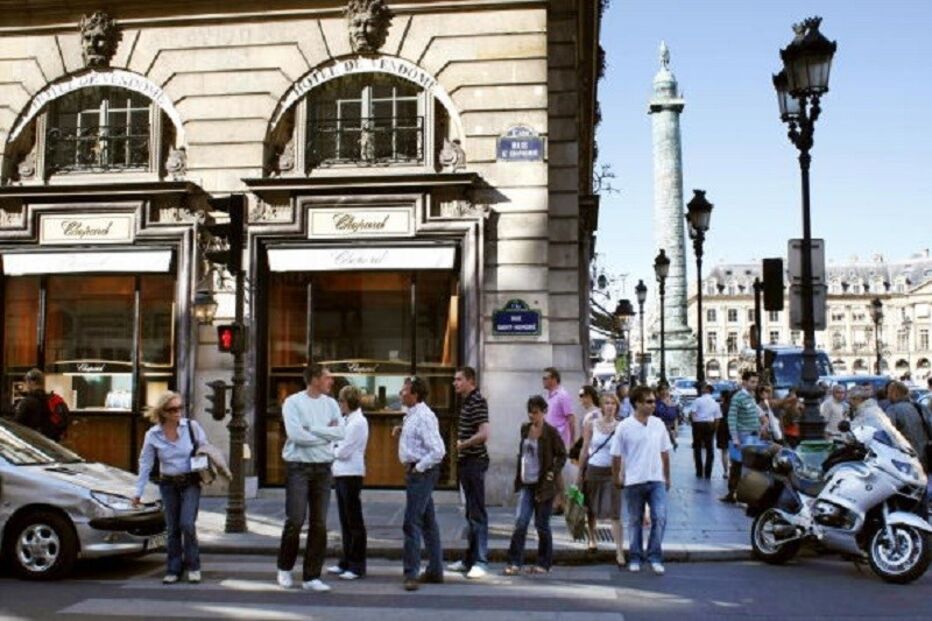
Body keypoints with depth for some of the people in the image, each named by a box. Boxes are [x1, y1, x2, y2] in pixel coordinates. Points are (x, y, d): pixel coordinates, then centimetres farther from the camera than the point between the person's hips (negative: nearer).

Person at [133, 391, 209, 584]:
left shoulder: (192, 426, -8)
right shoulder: (152, 435, -6)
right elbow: (145, 464, 0)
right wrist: (138, 492, 0)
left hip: (191, 482, -2)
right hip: (168, 485, 2)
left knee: (187, 524, -12)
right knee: (172, 528, 5)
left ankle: (193, 566, 8)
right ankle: (174, 569, 20)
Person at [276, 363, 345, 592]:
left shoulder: (330, 403, 9)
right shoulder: (293, 402, -4)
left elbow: (341, 432, -3)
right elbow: (296, 434, -17)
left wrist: (312, 429, -11)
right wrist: (326, 433, -8)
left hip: (323, 467, 4)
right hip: (298, 467, -4)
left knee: (320, 524, 5)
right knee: (295, 520, -4)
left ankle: (311, 577, 14)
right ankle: (285, 568, 20)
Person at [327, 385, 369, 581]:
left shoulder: (358, 423, -14)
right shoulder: (346, 420, 13)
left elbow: (344, 451, -17)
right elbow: (337, 445, 16)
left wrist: (332, 451, 0)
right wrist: (335, 451, -4)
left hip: (351, 475, -9)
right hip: (340, 474, 9)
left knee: (354, 521, -2)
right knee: (345, 521, 14)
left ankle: (357, 566, 4)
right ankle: (346, 562, 22)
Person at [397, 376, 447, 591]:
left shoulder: (424, 417, -19)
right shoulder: (412, 415, 12)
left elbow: (438, 451, -25)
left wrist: (418, 468, -18)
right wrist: (401, 432, 10)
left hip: (421, 473, -11)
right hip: (415, 471, 11)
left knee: (412, 522, -9)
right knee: (428, 522, 16)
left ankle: (411, 573, -5)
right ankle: (435, 571, 25)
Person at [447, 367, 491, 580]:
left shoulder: (478, 401, -15)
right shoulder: (466, 402, 15)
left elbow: (484, 434, -25)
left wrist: (463, 444, -13)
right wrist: (461, 446, 13)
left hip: (475, 462, -10)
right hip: (466, 462, 10)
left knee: (477, 512, -7)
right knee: (470, 513, 15)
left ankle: (481, 562, -3)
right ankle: (470, 559, 23)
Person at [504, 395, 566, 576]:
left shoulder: (550, 432, -9)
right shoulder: (525, 429, 7)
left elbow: (562, 455, -5)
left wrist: (553, 473, -15)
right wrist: (518, 477, 11)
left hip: (543, 485, -4)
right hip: (526, 484, 4)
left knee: (542, 525, 5)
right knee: (520, 522, -4)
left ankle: (544, 564, 18)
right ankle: (515, 562, 1)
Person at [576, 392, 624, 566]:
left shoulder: (620, 427, -4)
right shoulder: (591, 424, -1)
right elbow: (585, 450, 3)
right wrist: (580, 473, 4)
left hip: (612, 472, -2)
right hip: (593, 470, 2)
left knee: (615, 514, -6)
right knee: (591, 509, 17)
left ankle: (619, 552, -3)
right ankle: (592, 538, 40)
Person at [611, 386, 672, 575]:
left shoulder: (658, 424, 2)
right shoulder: (624, 427, -8)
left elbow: (665, 452, 11)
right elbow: (616, 456, -2)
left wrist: (667, 477, 13)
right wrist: (616, 478, 3)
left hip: (657, 480, 2)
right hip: (634, 481, -2)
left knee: (660, 518, -6)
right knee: (635, 521, 9)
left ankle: (655, 557, 6)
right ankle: (635, 558, 21)